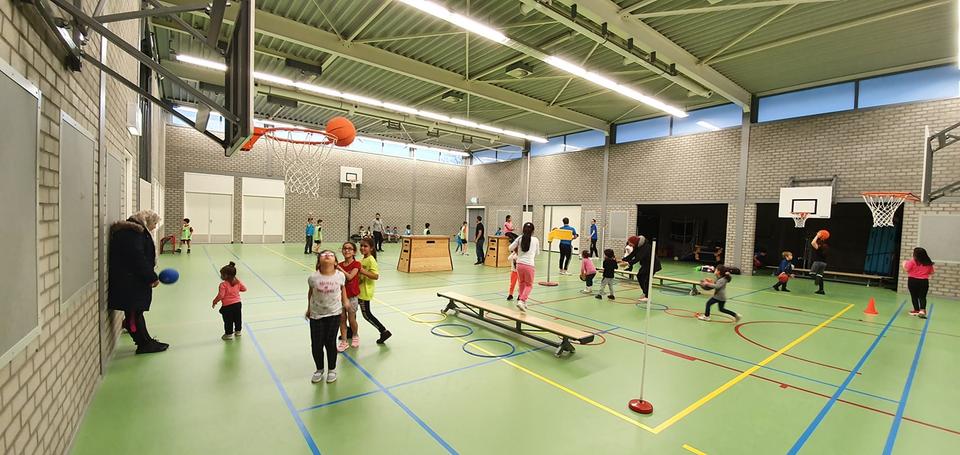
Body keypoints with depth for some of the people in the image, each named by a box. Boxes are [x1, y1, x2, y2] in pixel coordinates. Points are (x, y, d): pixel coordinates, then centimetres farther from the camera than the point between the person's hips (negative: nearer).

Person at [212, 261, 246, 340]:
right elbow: (244, 289, 7)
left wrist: (214, 302, -6)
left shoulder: (223, 284, -19)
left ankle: (229, 334, 18)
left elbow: (220, 295, -22)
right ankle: (238, 331, 34)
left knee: (228, 320, 9)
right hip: (238, 303, 6)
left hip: (227, 306, -6)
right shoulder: (237, 282, -2)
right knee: (238, 318, 20)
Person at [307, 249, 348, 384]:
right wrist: (309, 309, 13)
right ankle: (319, 369, 34)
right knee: (316, 344, 8)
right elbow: (310, 292, 4)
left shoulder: (340, 276, -14)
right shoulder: (313, 277, -15)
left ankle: (332, 369, 31)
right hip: (316, 314, 1)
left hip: (334, 314, 0)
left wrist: (345, 301, 6)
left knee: (330, 343, 8)